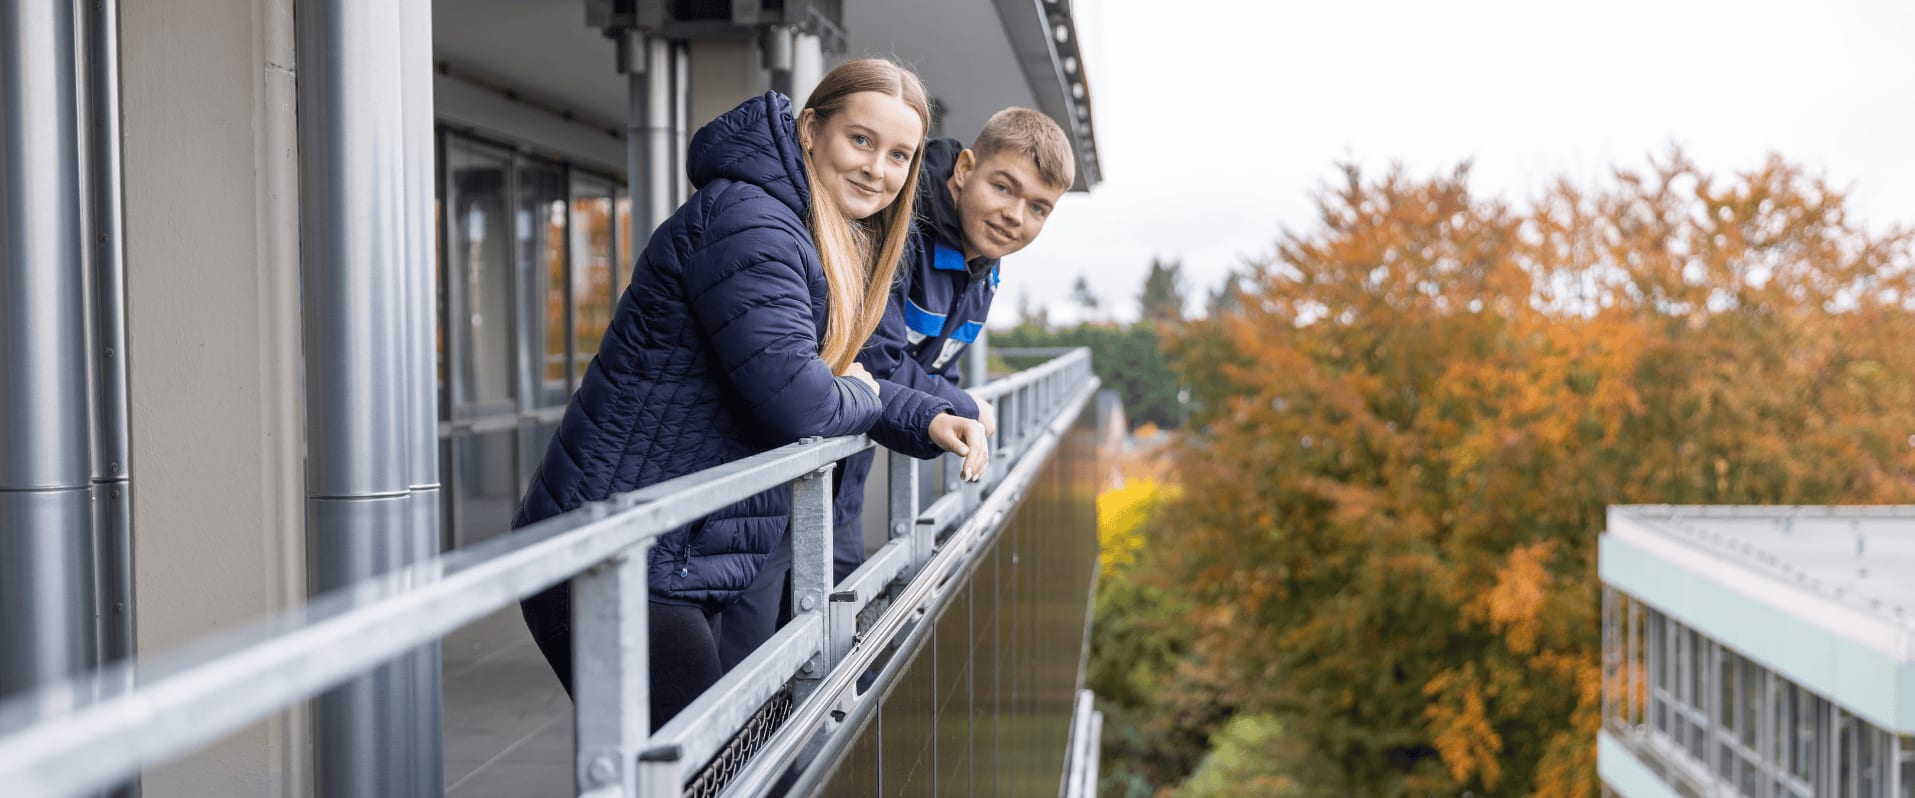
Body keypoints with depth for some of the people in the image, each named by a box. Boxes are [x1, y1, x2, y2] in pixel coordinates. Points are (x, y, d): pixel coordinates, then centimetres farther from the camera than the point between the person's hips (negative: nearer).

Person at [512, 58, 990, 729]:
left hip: (681, 568, 10)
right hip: (617, 567, -10)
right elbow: (797, 400, -24)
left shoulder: (831, 244, 17)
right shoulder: (744, 220, -16)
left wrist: (927, 419, 10)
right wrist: (860, 396, -2)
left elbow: (840, 375, 26)